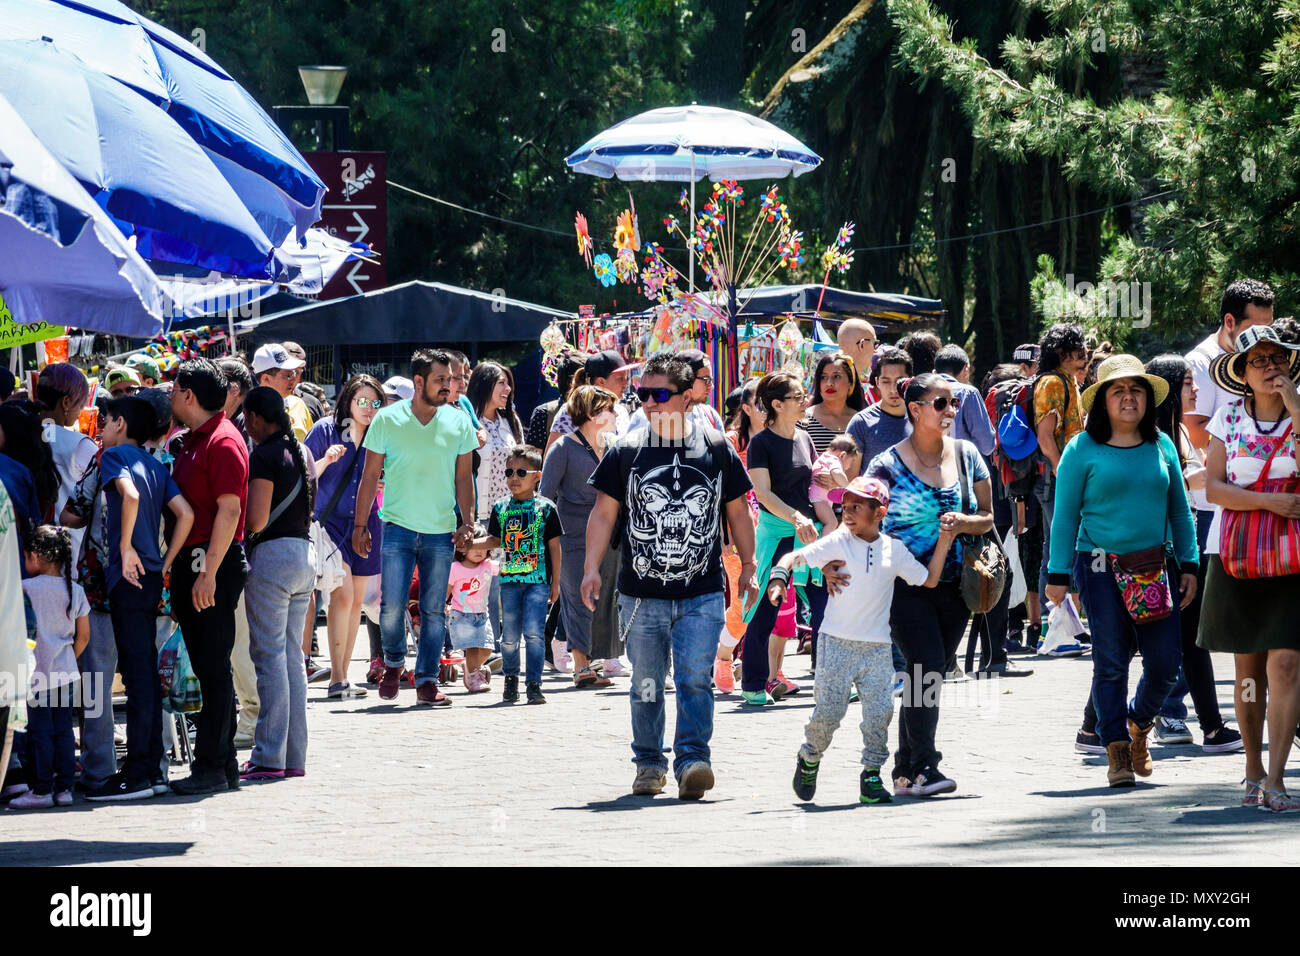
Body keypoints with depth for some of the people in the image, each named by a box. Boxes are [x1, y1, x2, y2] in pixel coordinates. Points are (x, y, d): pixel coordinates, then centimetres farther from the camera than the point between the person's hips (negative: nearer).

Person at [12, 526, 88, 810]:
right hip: (66, 673, 5)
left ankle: (41, 790, 0)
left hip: (37, 674, -5)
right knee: (64, 730, 8)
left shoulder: (26, 588, -10)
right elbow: (84, 636, 9)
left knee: (40, 732, -1)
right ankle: (64, 788, 8)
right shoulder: (75, 590, 5)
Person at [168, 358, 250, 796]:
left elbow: (229, 511, -20)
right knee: (204, 666, 11)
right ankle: (222, 762, 16)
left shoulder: (223, 442, -14)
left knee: (213, 668, -7)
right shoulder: (190, 441, 17)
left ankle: (212, 766, -5)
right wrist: (179, 570, 18)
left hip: (214, 564, -10)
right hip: (191, 562, 10)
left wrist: (209, 573, -23)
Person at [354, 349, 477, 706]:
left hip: (441, 530, 2)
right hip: (398, 527, -2)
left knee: (434, 611, 2)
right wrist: (360, 524, 2)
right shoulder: (387, 420, -1)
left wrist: (467, 522, 0)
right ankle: (393, 663, 18)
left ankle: (427, 681, 9)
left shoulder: (459, 422, 4)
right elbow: (370, 476, 4)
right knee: (392, 606, -7)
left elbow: (463, 477, 10)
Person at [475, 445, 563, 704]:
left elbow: (554, 546, 4)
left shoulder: (545, 508, 1)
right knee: (510, 636, 6)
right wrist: (470, 543, 1)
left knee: (534, 633, -11)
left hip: (538, 579, -3)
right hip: (510, 578, 3)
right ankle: (510, 678, 24)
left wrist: (555, 582, 3)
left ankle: (533, 683, -6)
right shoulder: (501, 508, 9)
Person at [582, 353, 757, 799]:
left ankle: (692, 761, -15)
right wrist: (591, 568, -3)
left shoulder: (716, 450, 4)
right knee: (647, 685, 7)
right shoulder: (626, 452, 3)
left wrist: (748, 567, 14)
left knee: (694, 678, -13)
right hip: (642, 594, 1)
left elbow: (737, 513, 14)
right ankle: (650, 764, 19)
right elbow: (604, 513, 6)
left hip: (702, 594, -1)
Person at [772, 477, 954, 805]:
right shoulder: (837, 542, -2)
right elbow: (795, 557, -7)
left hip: (877, 647, 2)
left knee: (879, 710, -6)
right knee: (828, 711, -3)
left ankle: (871, 775, 6)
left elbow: (929, 579, 16)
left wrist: (943, 543, 9)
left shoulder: (894, 550, 6)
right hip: (838, 642, -2)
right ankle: (809, 759, 23)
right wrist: (779, 577, -26)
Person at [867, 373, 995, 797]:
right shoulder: (889, 465, -5)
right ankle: (922, 768, -15)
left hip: (953, 584, 5)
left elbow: (987, 517, 12)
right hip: (906, 583, -5)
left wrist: (963, 522, -9)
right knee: (928, 667, -17)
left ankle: (905, 770, 18)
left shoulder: (965, 455, 8)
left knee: (927, 674, 9)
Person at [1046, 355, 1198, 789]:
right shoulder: (1083, 450, 0)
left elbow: (1179, 509, 16)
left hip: (1155, 568, 3)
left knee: (1165, 663, -2)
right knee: (1111, 661, -5)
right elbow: (1065, 514, 1)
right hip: (1101, 568, -3)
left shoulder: (1162, 446, 11)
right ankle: (1116, 749, 4)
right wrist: (1058, 574, -2)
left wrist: (1188, 565, 11)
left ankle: (1139, 725, 25)